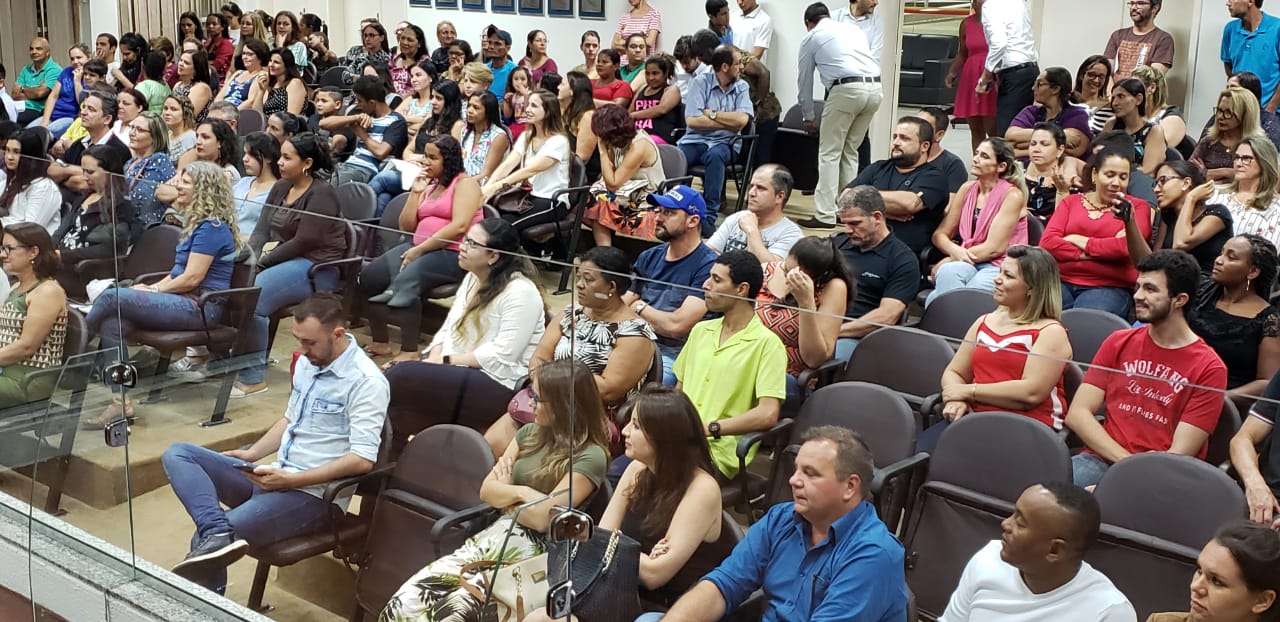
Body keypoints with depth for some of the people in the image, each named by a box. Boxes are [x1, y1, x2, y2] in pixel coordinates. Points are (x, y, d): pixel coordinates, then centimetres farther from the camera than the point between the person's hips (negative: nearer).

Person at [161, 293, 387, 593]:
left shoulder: (365, 381, -16)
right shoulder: (307, 362, 10)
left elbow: (363, 459, -23)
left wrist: (292, 480, -24)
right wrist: (252, 454, 11)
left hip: (315, 495, -9)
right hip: (273, 478, 9)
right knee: (177, 454, -8)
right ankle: (217, 533, -30)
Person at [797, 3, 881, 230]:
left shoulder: (811, 37, 14)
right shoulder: (853, 28, 28)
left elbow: (805, 81, 21)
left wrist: (808, 118, 33)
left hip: (847, 89, -6)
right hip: (875, 88, 6)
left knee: (829, 153, 1)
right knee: (850, 152, 17)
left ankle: (825, 215, -4)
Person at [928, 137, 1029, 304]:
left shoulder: (1013, 195, -5)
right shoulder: (967, 189, 12)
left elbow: (993, 248, -11)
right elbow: (940, 234, 12)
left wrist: (946, 262, -11)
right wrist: (954, 250, -13)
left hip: (1000, 267, -4)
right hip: (967, 261, 5)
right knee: (947, 272, -35)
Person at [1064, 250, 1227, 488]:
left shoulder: (1209, 369, 0)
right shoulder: (1118, 343, 13)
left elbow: (1179, 454, -6)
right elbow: (1077, 414, 5)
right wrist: (1126, 460, -10)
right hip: (1103, 459, 4)